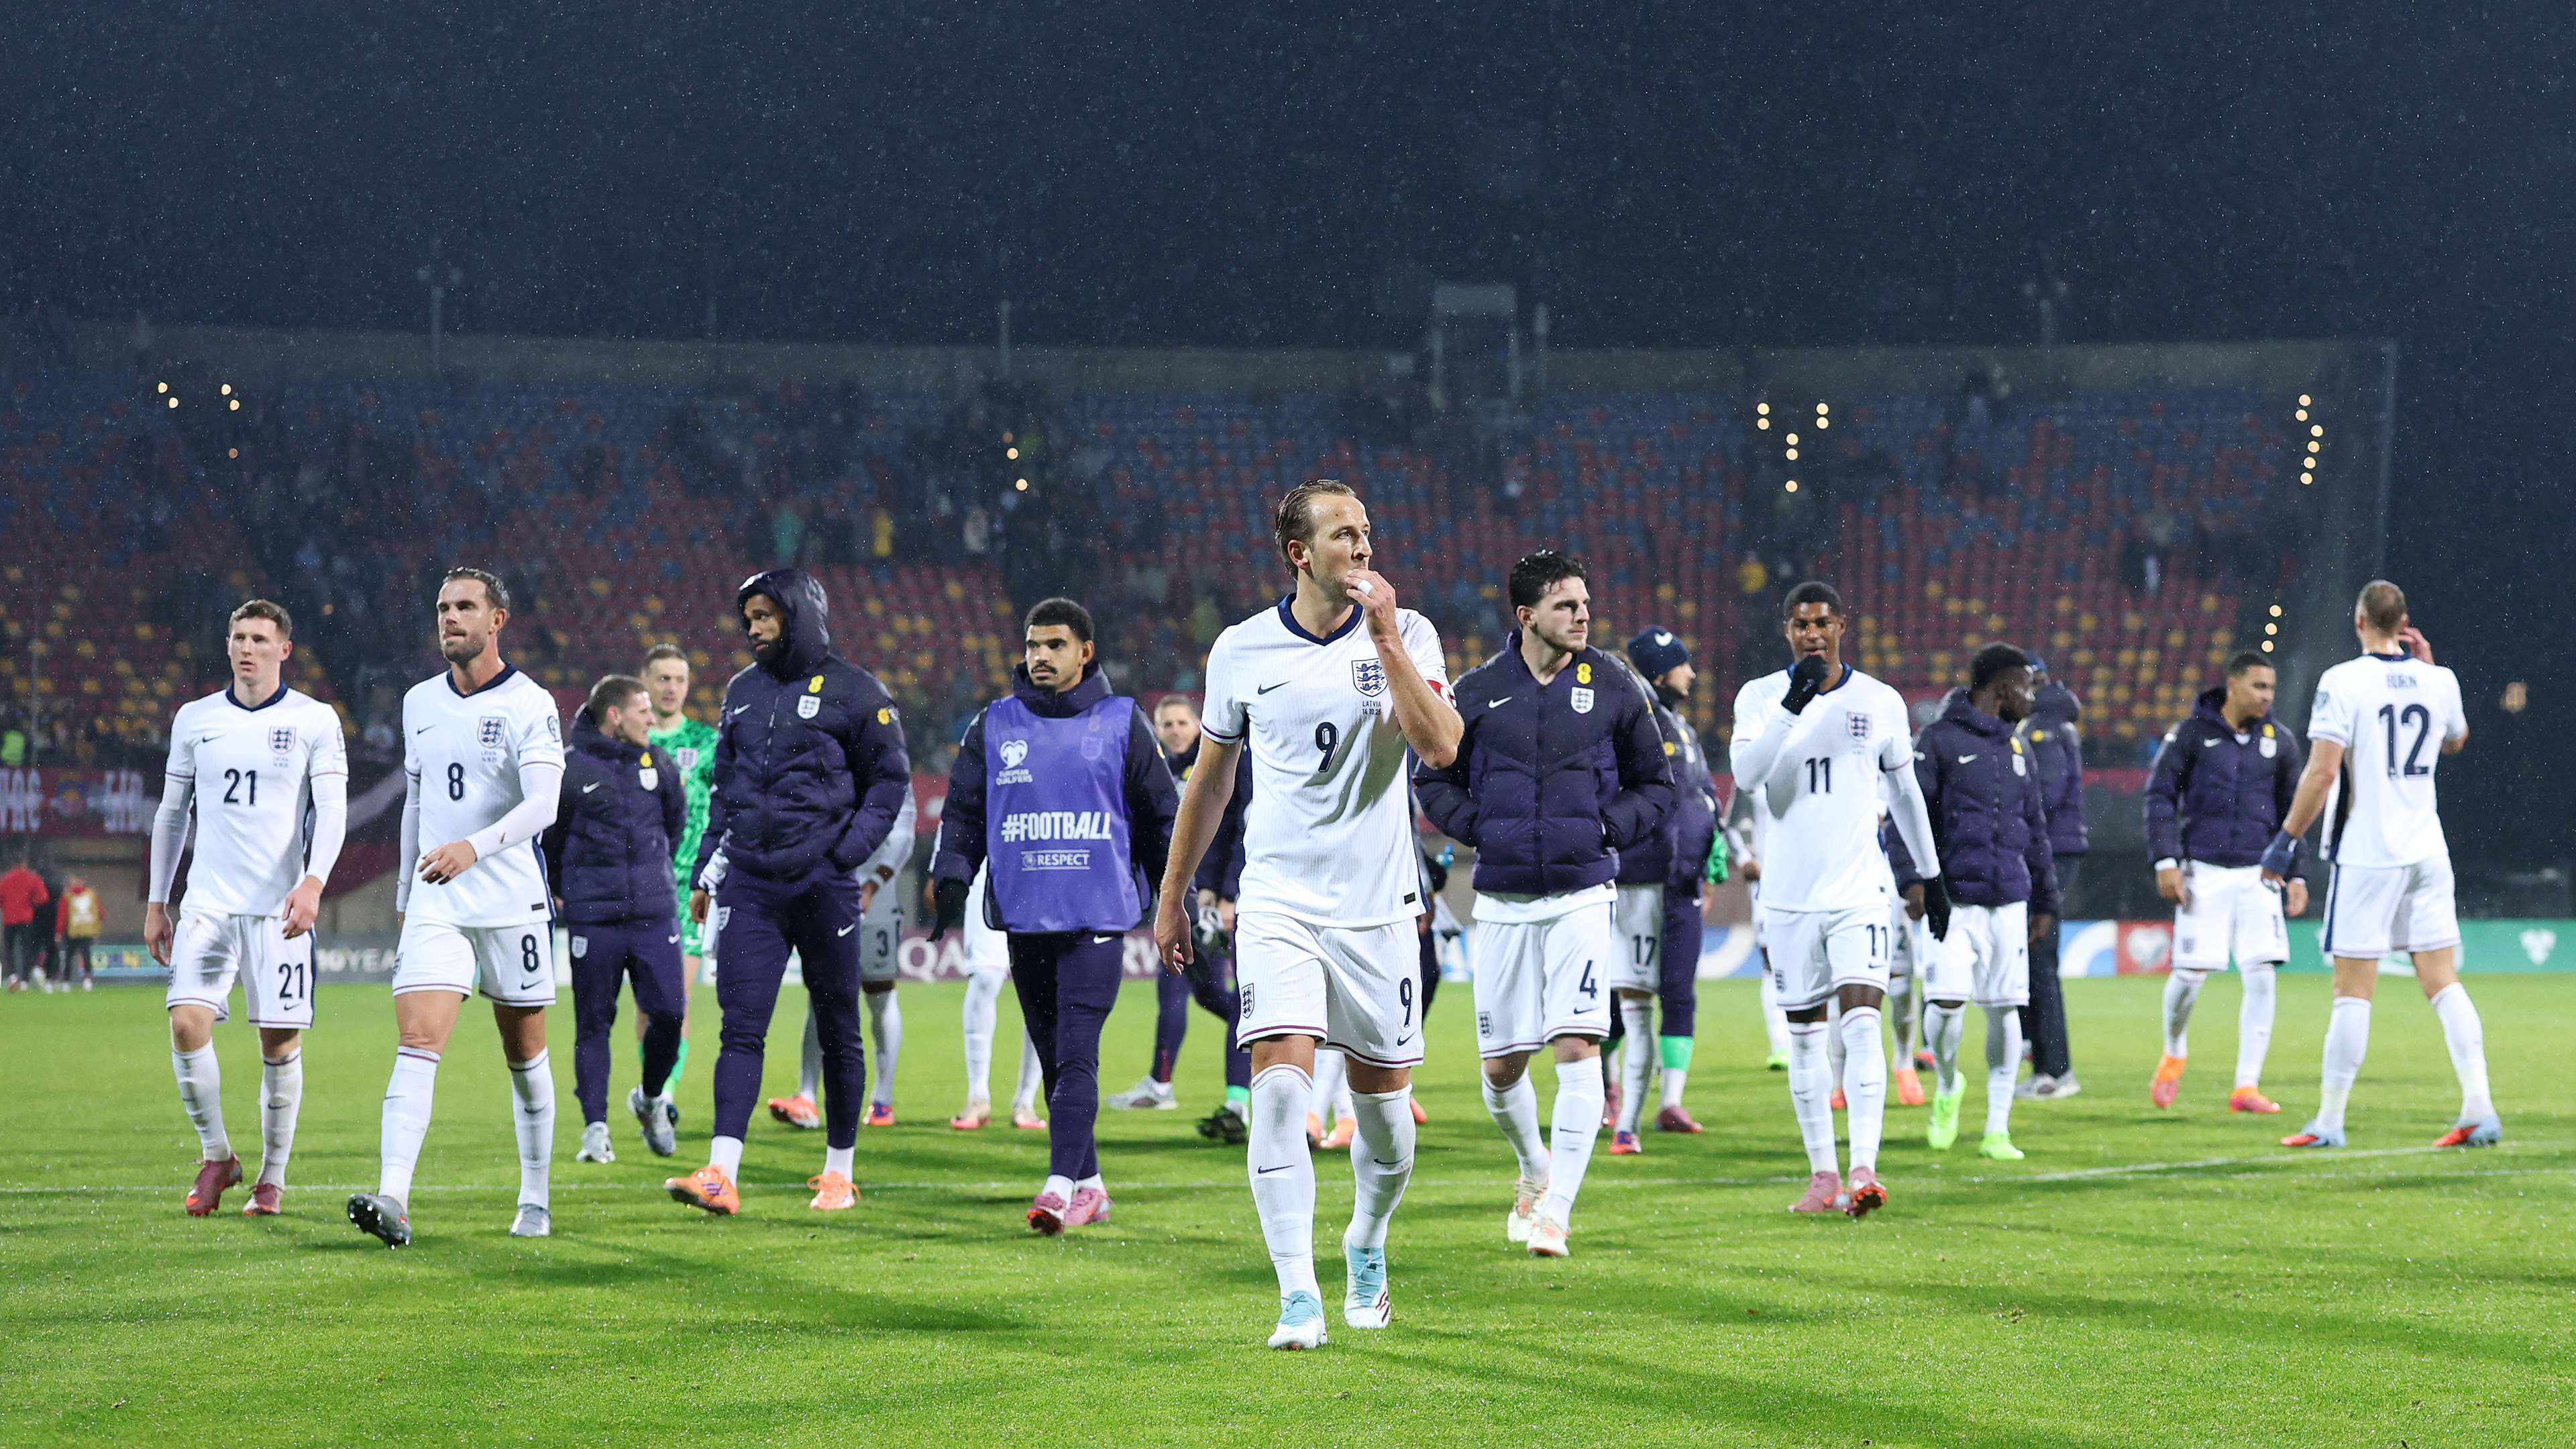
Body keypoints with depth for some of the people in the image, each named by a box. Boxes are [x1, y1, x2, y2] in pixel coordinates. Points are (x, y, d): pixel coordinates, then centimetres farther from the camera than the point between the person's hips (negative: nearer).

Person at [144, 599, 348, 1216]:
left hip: (279, 908, -2)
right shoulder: (195, 719, 10)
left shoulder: (314, 721, 1)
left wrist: (313, 882, -21)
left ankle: (272, 1177, 15)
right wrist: (155, 903, 13)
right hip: (207, 904, 2)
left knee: (280, 1044, -1)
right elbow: (172, 813, 16)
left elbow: (331, 811, -5)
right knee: (187, 1023, -14)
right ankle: (216, 1155, 6)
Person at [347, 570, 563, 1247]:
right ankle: (392, 1201, -25)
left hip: (513, 903, -3)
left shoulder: (529, 704, -7)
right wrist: (404, 896, 22)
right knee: (418, 1040, -13)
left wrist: (475, 846, -34)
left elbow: (543, 804, -19)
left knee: (525, 1054, 8)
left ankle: (536, 1202, 22)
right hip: (435, 904, 3)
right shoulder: (419, 703, 11)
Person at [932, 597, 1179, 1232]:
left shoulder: (1122, 723, 4)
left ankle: (1060, 1186, -20)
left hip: (1099, 917, -3)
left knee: (1076, 1054, -14)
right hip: (1023, 918, 3)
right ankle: (1089, 1185, 18)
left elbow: (1161, 815, 10)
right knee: (1054, 1059, 8)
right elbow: (963, 810, 13)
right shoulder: (994, 726, 9)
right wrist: (953, 879, -1)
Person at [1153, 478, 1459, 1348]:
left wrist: (1383, 637, -19)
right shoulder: (1243, 649, 2)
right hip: (1279, 906, 0)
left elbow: (1441, 747, -18)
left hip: (1378, 907, 0)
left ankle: (1366, 1244, 36)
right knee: (1280, 1084, -17)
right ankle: (1298, 1296, -16)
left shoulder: (1404, 634, -1)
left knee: (1383, 1105, 7)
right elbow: (1210, 779, 14)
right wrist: (1171, 899, 17)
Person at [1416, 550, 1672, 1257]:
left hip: (1583, 894, -1)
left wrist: (1606, 827, -5)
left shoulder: (1613, 687, 2)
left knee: (1577, 1049, -15)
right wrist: (1482, 828, -4)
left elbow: (1656, 785, 11)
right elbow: (1434, 780, 12)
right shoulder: (1479, 690, 1)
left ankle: (1556, 1209, -12)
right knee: (1501, 1067, 6)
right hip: (1503, 901, 1)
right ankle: (1534, 1169, 35)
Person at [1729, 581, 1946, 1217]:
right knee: (1804, 1034, 7)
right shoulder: (1760, 697, 1)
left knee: (1862, 1023, -15)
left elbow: (1904, 790, 14)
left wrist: (1932, 876, 17)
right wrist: (1792, 706, -25)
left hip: (1860, 888, -1)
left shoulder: (1881, 703, 4)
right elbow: (1745, 775, -16)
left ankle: (1863, 1169, -23)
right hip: (1789, 893, 1)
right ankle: (1821, 1173, 15)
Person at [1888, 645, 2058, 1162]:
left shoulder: (2018, 747, 16)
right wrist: (1912, 878, -18)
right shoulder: (1939, 739, -2)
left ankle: (1997, 1129, 9)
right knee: (1946, 1003, -14)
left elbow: (2035, 829, 22)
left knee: (2005, 1010, 2)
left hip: (2009, 900, 5)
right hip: (1953, 898, -5)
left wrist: (2045, 901, 21)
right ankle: (1946, 1087, 16)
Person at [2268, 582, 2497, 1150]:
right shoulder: (2439, 681, 6)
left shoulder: (2343, 682, -10)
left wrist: (2286, 840, -9)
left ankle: (2330, 1120, 3)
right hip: (2427, 852, 5)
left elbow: (2322, 771, -16)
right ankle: (2479, 1110, -1)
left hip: (2365, 854, -5)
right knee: (2443, 981, 6)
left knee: (2353, 989, -1)